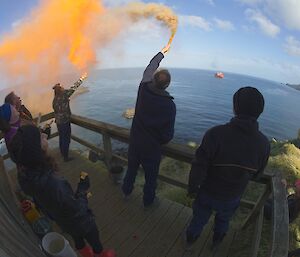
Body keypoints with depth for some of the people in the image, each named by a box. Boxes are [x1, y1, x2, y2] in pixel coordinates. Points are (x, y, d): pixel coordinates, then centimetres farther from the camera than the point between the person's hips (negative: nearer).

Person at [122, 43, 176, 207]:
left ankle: (126, 191, 50)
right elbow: (168, 133, -17)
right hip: (152, 146, -4)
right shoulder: (169, 105, -24)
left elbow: (150, 68, 6)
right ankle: (148, 201, 42)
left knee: (132, 168, 26)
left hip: (135, 141, 4)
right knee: (151, 175, 19)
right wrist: (161, 141, 6)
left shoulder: (143, 89, -14)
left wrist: (162, 52, 21)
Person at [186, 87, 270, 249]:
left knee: (199, 218, 26)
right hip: (232, 198, 2)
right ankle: (216, 243, 60)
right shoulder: (264, 143, -20)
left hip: (207, 193, -2)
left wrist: (192, 188, -7)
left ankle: (190, 241, 54)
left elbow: (199, 168, -26)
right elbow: (257, 175, -3)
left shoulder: (215, 134, -33)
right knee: (223, 220, 33)